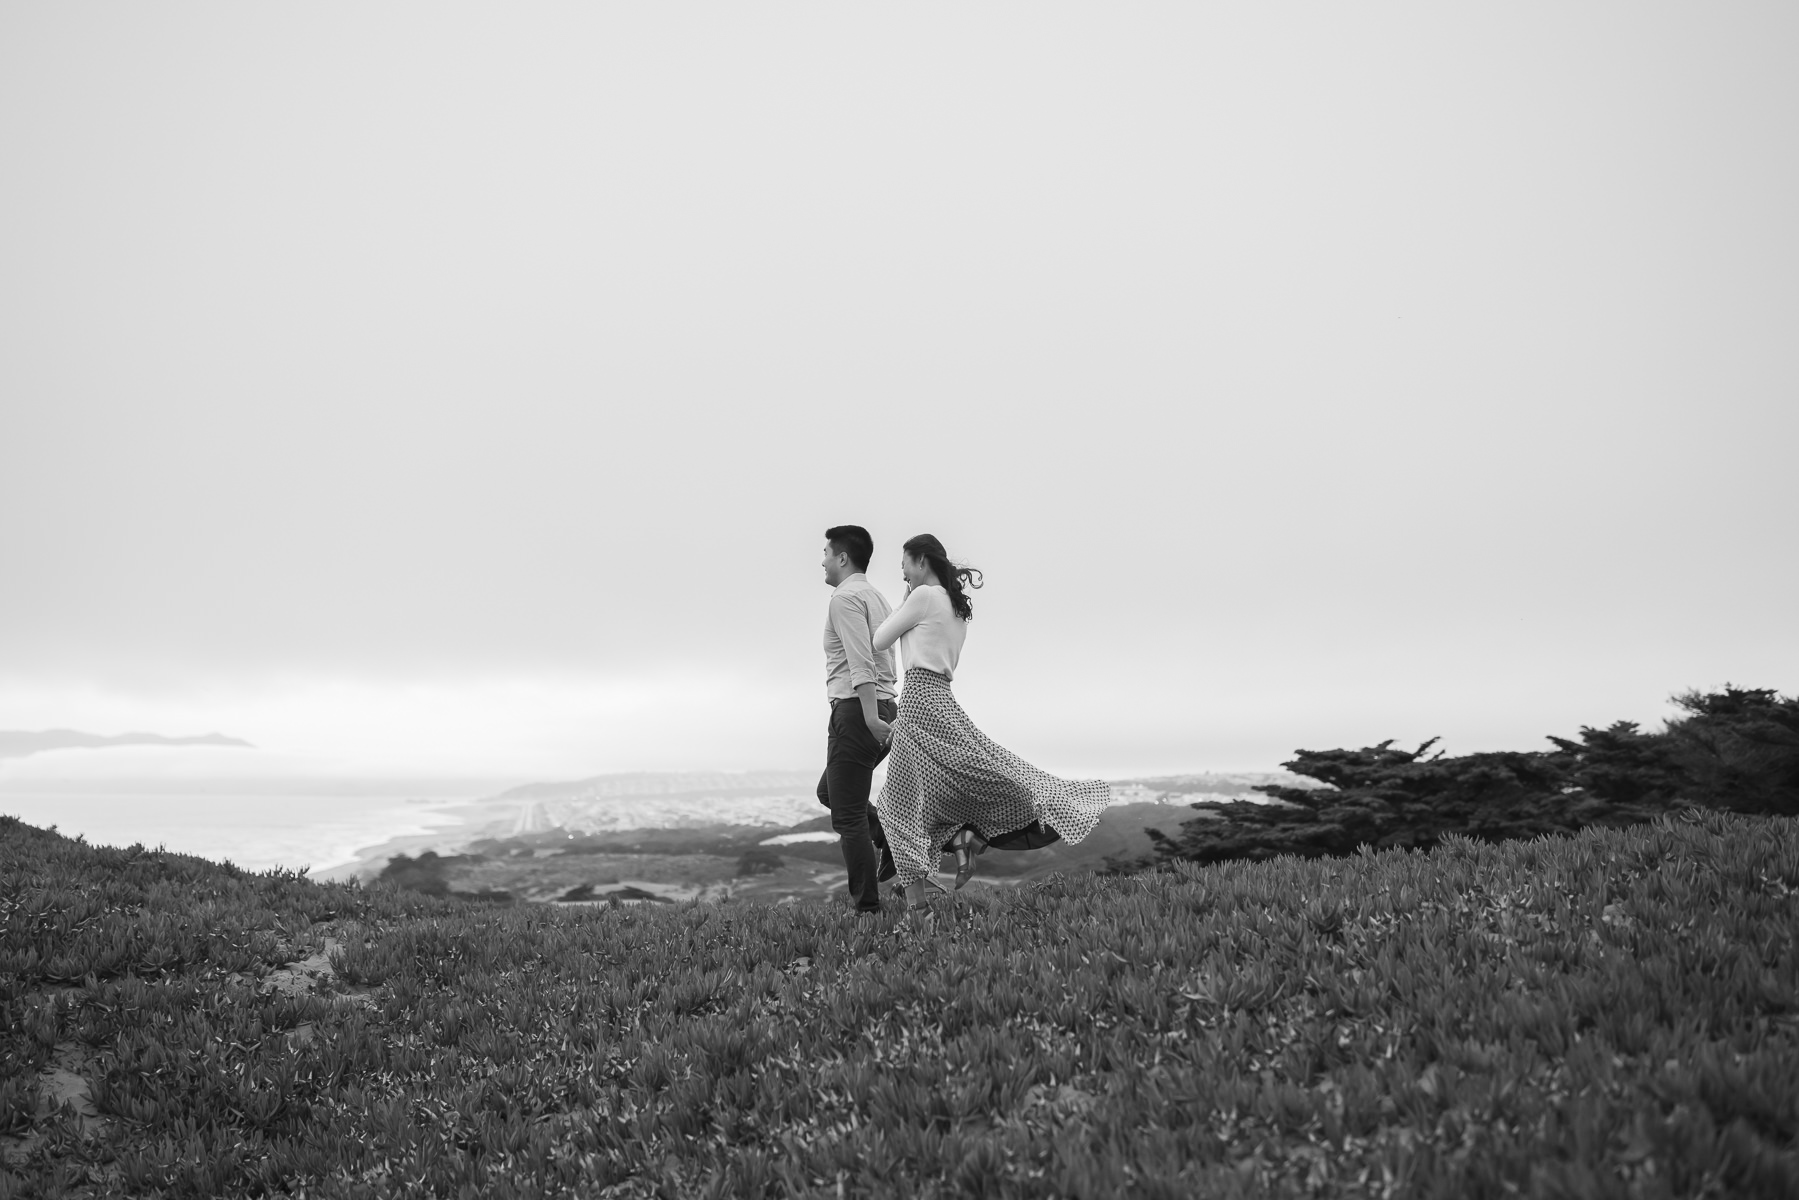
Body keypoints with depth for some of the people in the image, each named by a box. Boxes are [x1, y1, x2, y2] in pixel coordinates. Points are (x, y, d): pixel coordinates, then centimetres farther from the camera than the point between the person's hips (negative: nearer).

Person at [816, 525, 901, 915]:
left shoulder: (845, 597, -10)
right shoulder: (878, 597, 19)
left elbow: (860, 663, -21)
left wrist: (870, 716, -28)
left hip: (855, 709, -10)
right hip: (885, 705, 10)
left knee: (847, 813, -4)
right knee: (829, 791, 23)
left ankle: (867, 907, -2)